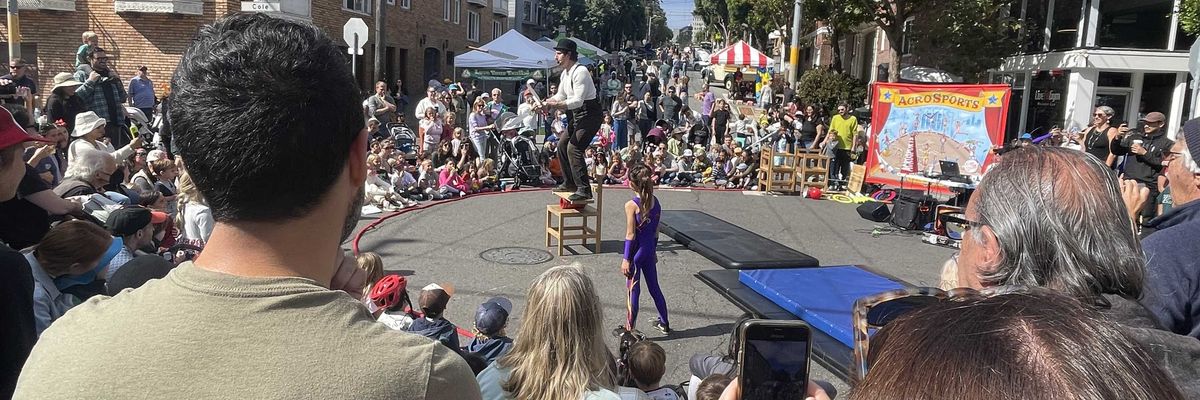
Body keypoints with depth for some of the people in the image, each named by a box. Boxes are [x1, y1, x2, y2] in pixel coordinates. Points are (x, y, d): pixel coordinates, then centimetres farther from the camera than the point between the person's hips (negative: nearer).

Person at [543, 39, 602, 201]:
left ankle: (584, 189, -14)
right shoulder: (565, 73, 8)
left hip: (590, 114, -10)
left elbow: (578, 101, -28)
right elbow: (560, 95, 16)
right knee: (562, 145, 14)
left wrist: (556, 105, -32)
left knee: (574, 148, -18)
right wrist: (545, 103, -1)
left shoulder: (580, 71, -22)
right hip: (577, 115, 10)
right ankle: (569, 183, 27)